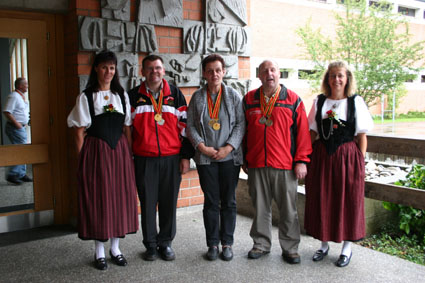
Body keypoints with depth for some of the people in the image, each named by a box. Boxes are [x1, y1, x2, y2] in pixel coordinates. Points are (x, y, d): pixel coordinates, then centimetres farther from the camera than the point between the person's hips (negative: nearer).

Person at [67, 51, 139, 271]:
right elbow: (80, 131, -2)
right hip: (95, 152, -3)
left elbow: (127, 128, 8)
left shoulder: (122, 95, 8)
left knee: (120, 197, 6)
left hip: (119, 151, 3)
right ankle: (99, 251, 16)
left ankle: (115, 247, 21)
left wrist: (129, 154, 3)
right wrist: (83, 158, -7)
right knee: (97, 199, 2)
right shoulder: (86, 97, -1)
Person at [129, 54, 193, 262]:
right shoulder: (133, 96, 7)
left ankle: (166, 242, 21)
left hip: (171, 158, 0)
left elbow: (185, 126, 5)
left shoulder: (175, 95, 6)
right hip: (144, 159, 0)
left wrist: (186, 156, 0)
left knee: (169, 202, 6)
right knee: (148, 202, 6)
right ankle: (151, 244, 20)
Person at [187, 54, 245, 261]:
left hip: (230, 157, 0)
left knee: (228, 201, 6)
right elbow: (190, 126, 3)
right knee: (211, 202, 6)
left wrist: (228, 148, -12)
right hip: (205, 158, 0)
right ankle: (212, 244, 18)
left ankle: (227, 243, 19)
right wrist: (202, 147, -9)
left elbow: (241, 124, -2)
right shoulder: (197, 97, 5)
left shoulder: (233, 95, 2)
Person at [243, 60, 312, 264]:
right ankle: (261, 244, 27)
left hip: (285, 165, -2)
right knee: (260, 208, 11)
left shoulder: (292, 99, 2)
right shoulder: (249, 99, 8)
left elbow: (302, 131, 0)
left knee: (288, 209, 6)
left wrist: (301, 161, -5)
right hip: (256, 165, 2)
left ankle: (290, 248, 20)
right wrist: (243, 159, 10)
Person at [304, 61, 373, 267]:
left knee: (348, 201, 4)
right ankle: (324, 244, 25)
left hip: (347, 157, -2)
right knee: (321, 200, 8)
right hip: (322, 156, 3)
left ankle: (347, 248, 21)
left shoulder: (356, 101, -1)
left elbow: (362, 136, -1)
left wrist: (360, 162, -6)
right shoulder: (319, 101, 7)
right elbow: (312, 132, 9)